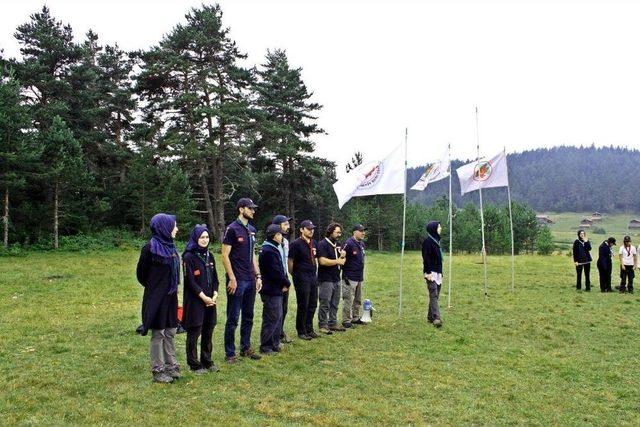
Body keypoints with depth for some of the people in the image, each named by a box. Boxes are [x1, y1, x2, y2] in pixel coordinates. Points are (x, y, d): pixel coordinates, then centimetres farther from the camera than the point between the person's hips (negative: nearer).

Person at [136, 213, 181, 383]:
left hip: (170, 298, 7)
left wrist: (172, 290, 11)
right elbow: (141, 274, -6)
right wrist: (154, 288, 7)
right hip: (156, 299, -7)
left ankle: (171, 366, 24)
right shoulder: (150, 248, -16)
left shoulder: (170, 246, 6)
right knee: (158, 334, 3)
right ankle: (158, 371, 14)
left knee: (170, 332, 13)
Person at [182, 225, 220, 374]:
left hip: (210, 300, 6)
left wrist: (214, 295, -3)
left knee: (208, 332, 11)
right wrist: (204, 297, -15)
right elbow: (190, 281, -14)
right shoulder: (189, 257, -9)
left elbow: (215, 278, 11)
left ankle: (207, 361, 23)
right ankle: (194, 365, 12)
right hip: (194, 300, -6)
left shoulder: (209, 256, 11)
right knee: (194, 333, 1)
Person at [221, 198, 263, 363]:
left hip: (251, 281, 7)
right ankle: (230, 353, 9)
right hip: (237, 281, -7)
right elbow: (225, 256, -12)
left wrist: (258, 276, 13)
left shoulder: (251, 230, 13)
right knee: (233, 318, 0)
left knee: (248, 317, 13)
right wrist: (232, 279, -16)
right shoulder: (232, 229, -9)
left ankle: (246, 348, 25)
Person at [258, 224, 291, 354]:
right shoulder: (268, 251, -19)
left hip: (276, 290, 10)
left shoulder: (274, 248, 14)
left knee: (278, 317, 17)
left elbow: (281, 268, 14)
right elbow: (276, 272, -22)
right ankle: (265, 346, 6)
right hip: (271, 290, -10)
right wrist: (287, 283, -8)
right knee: (271, 319, -3)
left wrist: (285, 282, -1)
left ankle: (275, 344, 26)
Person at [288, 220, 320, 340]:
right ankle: (301, 331, 13)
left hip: (313, 277, 7)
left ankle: (309, 329, 25)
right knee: (303, 306, 0)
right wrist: (295, 276, -3)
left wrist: (314, 273, 15)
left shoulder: (314, 243, 11)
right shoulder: (296, 244, -11)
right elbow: (290, 261, -10)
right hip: (302, 279, -7)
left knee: (313, 305, 12)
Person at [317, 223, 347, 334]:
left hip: (336, 279, 8)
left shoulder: (337, 245, 15)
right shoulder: (322, 244, -11)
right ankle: (323, 325, 4)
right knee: (325, 304, -3)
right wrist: (337, 261, -12)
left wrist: (343, 256, -2)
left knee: (334, 304, 12)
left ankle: (333, 323, 21)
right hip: (326, 280, -8)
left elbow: (341, 261, 21)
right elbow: (322, 261, -21)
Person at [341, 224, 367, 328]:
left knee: (358, 300, 17)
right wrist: (345, 275, -17)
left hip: (360, 278, 9)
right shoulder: (348, 243, -16)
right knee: (348, 300, -3)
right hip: (350, 278, -9)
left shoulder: (362, 244, 11)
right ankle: (346, 321, 5)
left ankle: (355, 318, 28)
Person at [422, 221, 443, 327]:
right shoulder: (427, 241, -12)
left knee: (435, 296, 10)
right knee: (433, 295, -15)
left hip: (437, 272, 9)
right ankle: (436, 318, -21)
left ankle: (430, 317, 17)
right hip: (431, 273, -9)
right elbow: (426, 258, -17)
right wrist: (428, 272, -22)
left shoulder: (436, 241, 16)